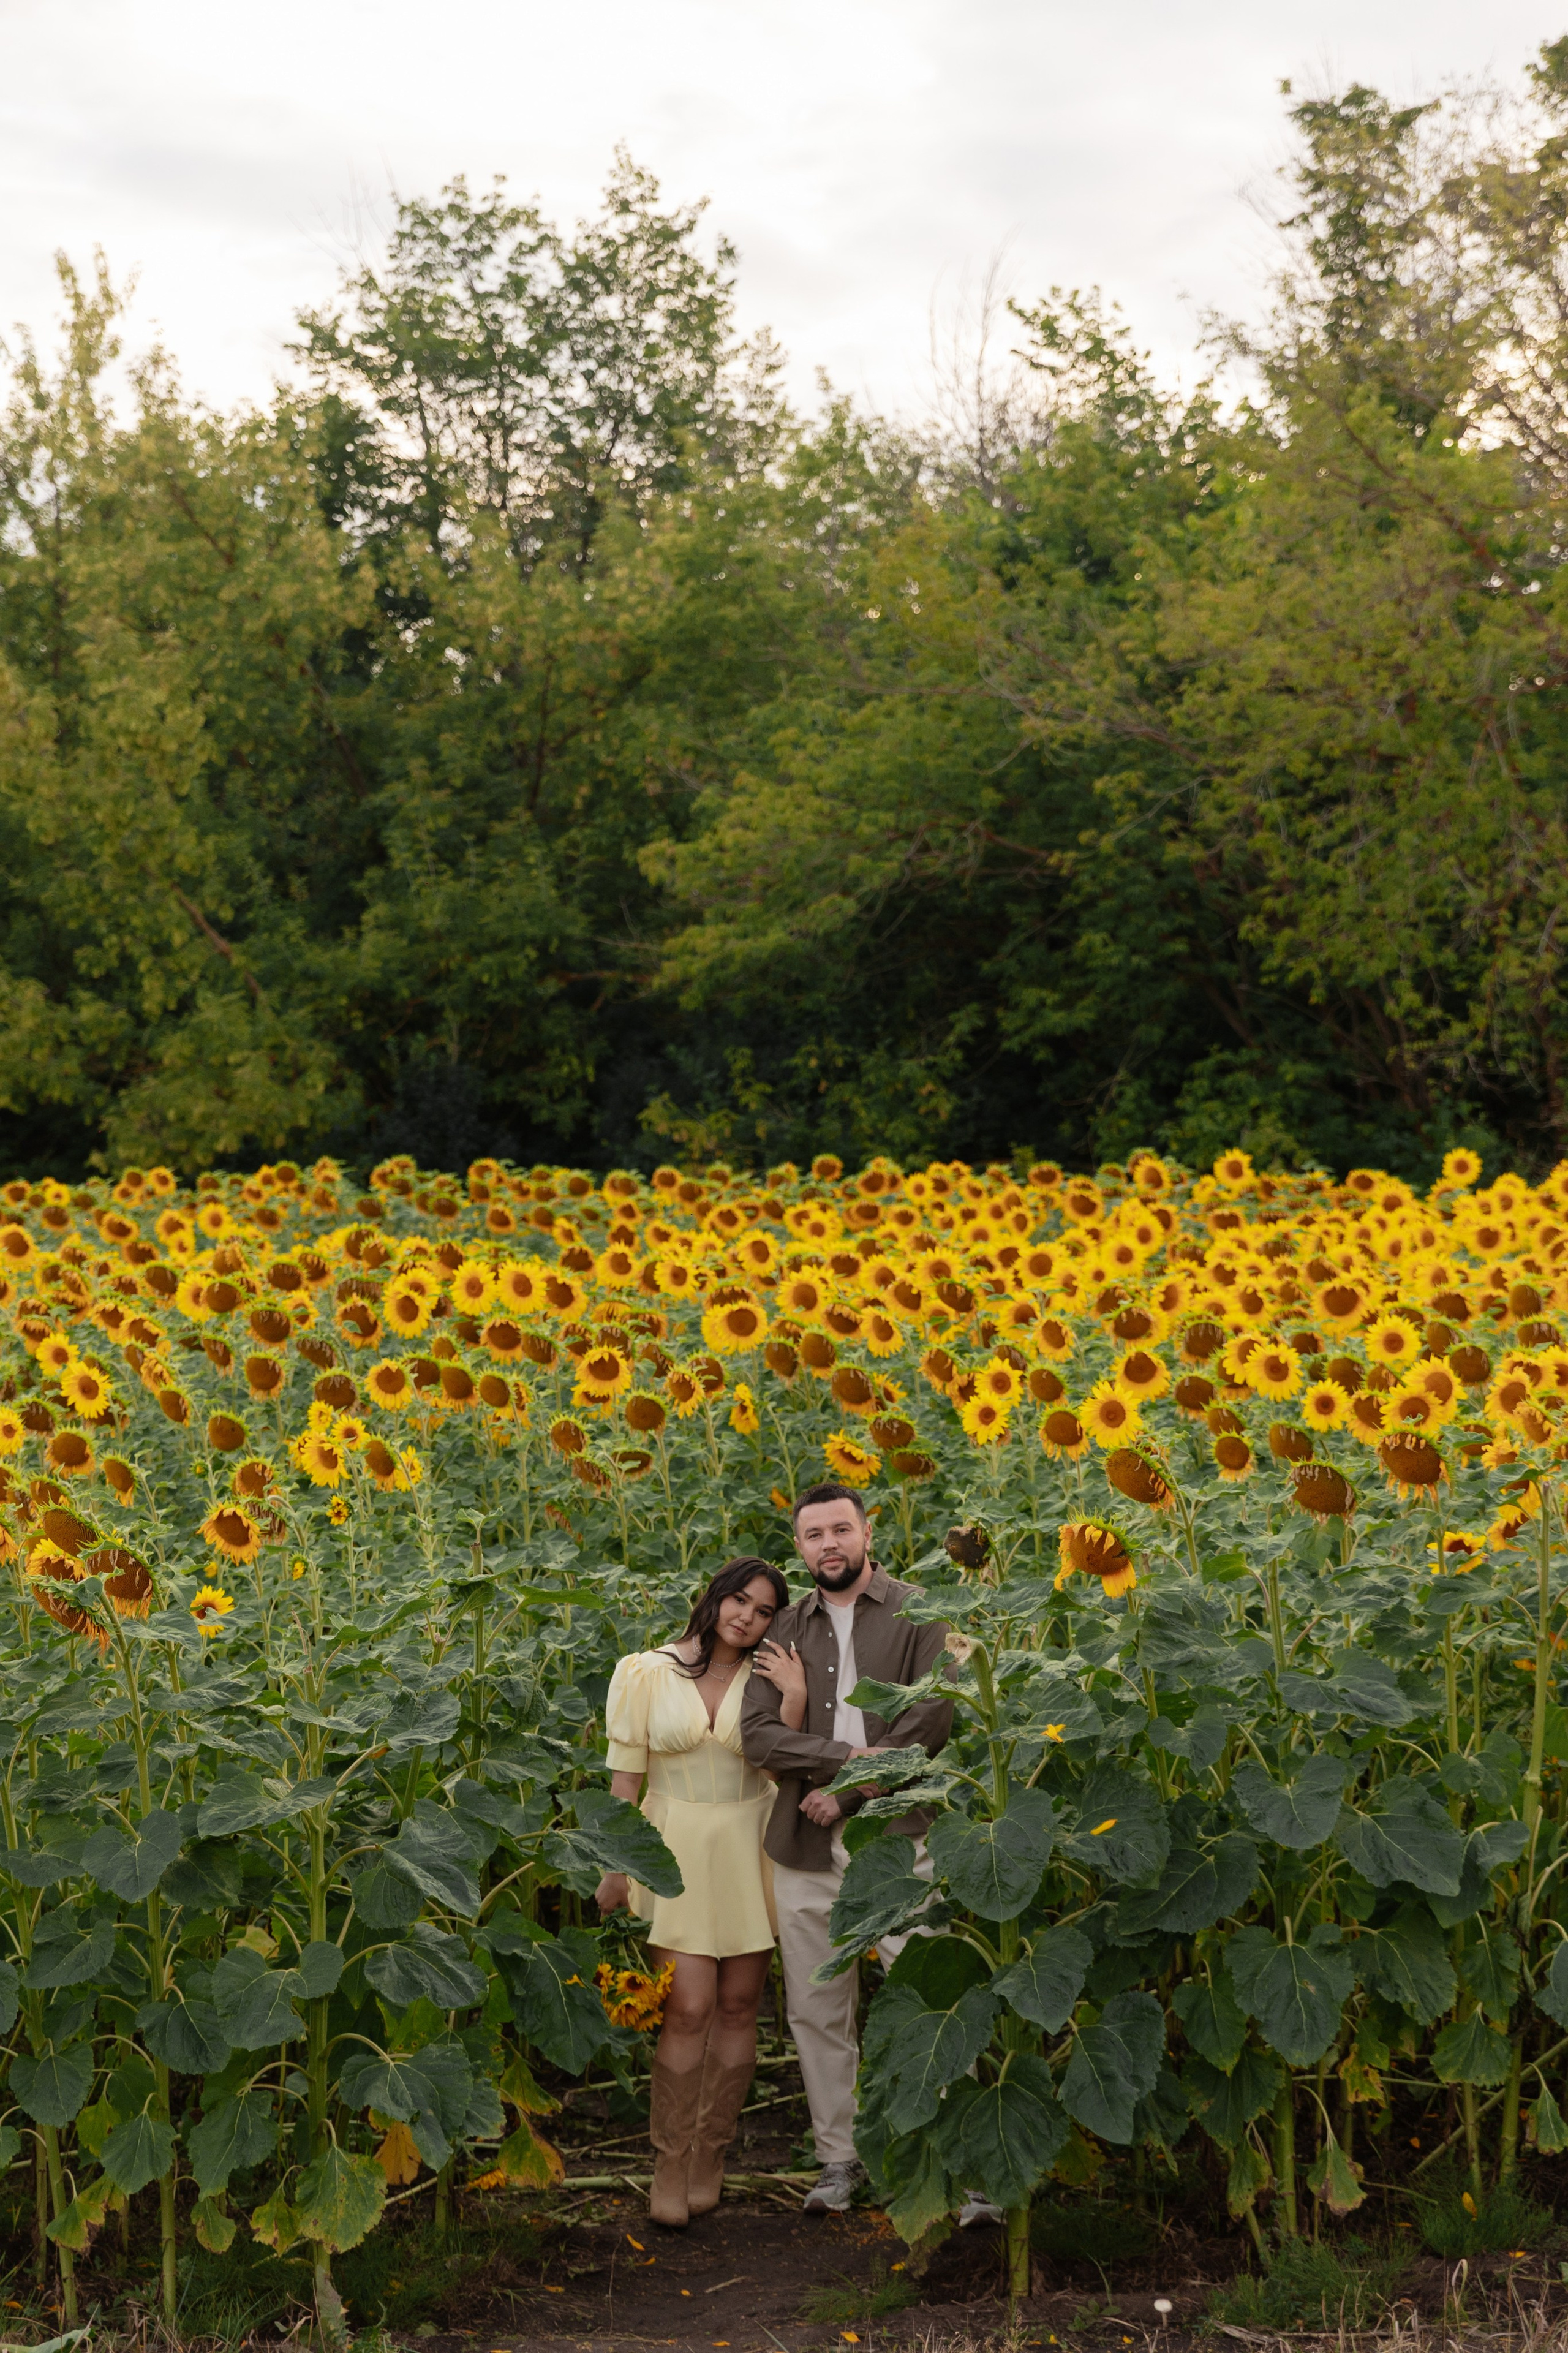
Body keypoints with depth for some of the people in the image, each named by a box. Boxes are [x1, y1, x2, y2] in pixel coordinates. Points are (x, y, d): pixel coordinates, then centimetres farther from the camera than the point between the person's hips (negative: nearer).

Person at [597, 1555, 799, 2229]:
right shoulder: (649, 1675, -2)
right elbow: (625, 1775, 2)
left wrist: (796, 1695, -24)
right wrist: (614, 1865, 0)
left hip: (748, 1850, 2)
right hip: (676, 1849, -2)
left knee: (738, 2006, 5)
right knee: (690, 2008, -10)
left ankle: (710, 2157, 18)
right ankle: (670, 2162, 3)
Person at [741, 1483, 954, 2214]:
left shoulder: (918, 1616, 1)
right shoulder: (787, 1631, 11)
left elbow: (931, 1720, -10)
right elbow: (757, 1737, -1)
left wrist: (850, 1789, -12)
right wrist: (850, 1756, -13)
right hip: (807, 1849, 4)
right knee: (816, 2011, 10)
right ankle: (841, 2158, 22)